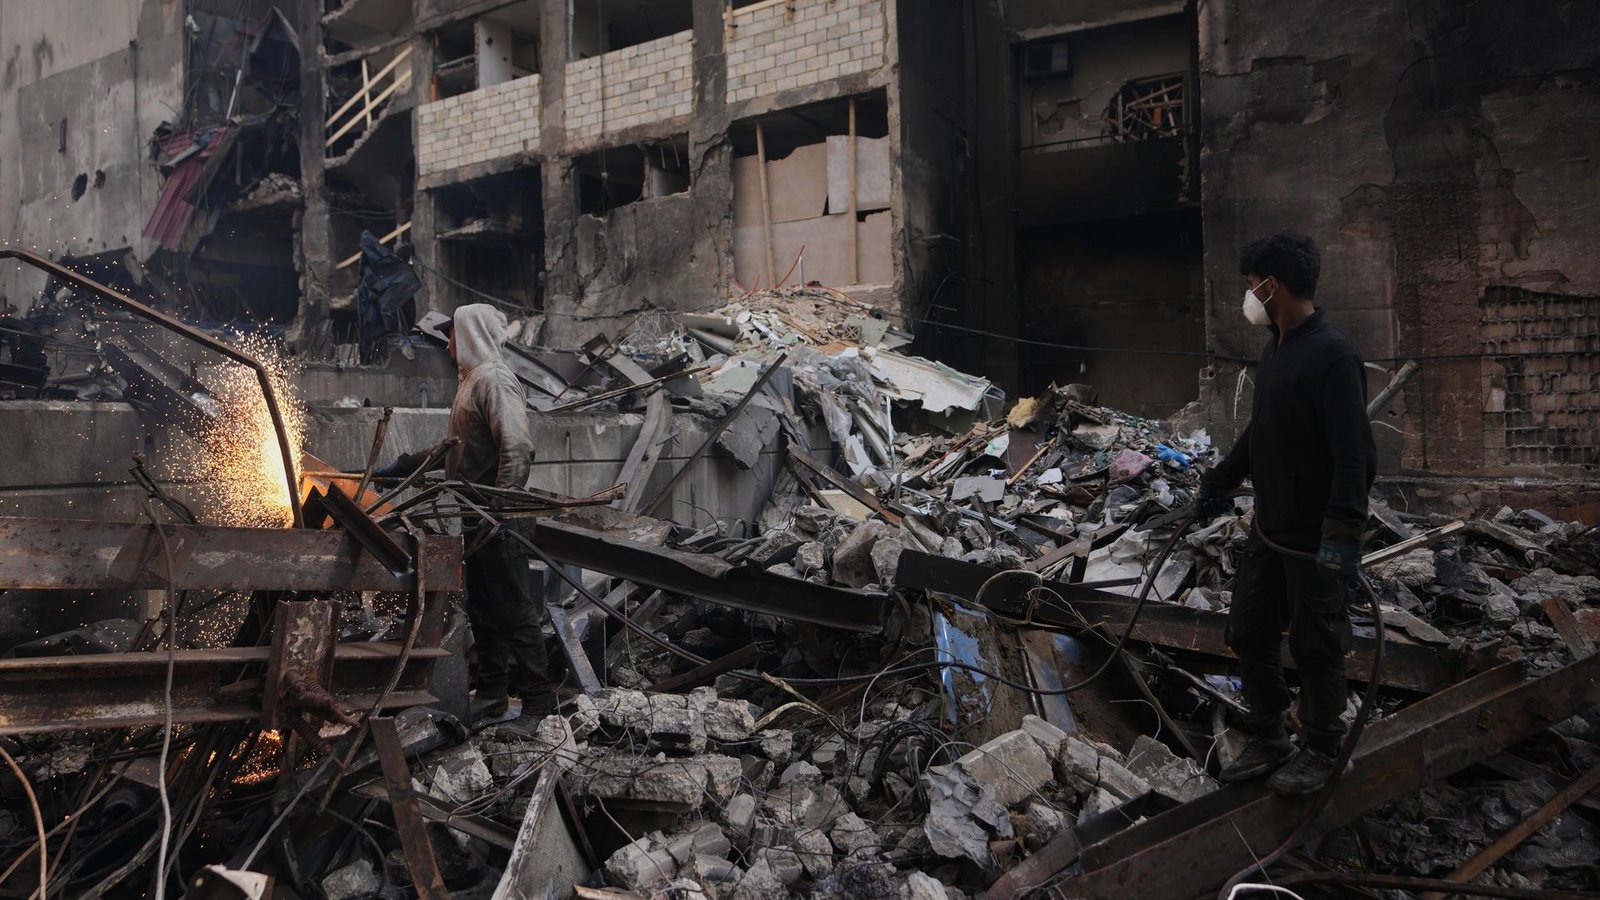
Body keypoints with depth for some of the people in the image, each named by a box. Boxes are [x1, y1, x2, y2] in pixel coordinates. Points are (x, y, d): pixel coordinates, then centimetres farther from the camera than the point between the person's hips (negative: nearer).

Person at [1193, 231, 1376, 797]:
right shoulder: (1275, 351, 10)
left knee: (1315, 646, 5)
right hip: (1269, 530, 9)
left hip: (1316, 539, -9)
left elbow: (1355, 454, -24)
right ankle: (1268, 740, 30)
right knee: (1250, 633, 14)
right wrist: (1218, 484, 27)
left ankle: (1320, 750, 24)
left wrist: (1342, 533, -30)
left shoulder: (1333, 355, -19)